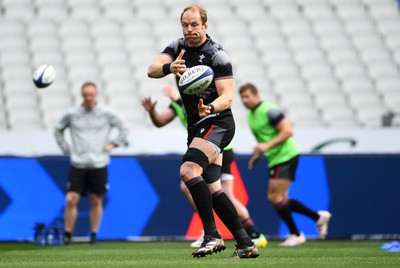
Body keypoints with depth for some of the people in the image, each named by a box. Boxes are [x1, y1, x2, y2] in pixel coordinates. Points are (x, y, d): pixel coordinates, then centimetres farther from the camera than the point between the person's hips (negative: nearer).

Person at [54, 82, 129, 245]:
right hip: (78, 165, 0)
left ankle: (94, 235, 16)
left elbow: (123, 129, 10)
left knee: (96, 201, 5)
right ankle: (67, 235, 1)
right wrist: (65, 148, 10)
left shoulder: (106, 113, 2)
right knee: (71, 199, -8)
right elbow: (58, 130, 19)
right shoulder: (72, 114, 5)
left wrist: (113, 144, 1)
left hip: (99, 165, 0)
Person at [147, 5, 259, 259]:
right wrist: (169, 68, -32)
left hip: (217, 123, -8)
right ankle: (246, 244, 11)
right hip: (196, 126, 8)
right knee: (212, 189, 6)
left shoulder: (217, 55, -12)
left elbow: (227, 97, -16)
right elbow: (152, 69, -9)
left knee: (188, 170, -27)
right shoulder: (178, 48, 6)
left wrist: (210, 108, -37)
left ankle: (212, 235, -24)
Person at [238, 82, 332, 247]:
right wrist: (257, 156, 16)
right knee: (275, 199, 10)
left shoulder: (268, 110, -14)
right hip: (275, 159, 10)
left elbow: (287, 131, -21)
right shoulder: (251, 115, 15)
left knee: (276, 198, -12)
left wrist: (267, 146, -27)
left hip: (285, 157, -10)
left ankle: (295, 235, 1)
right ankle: (318, 217, 18)